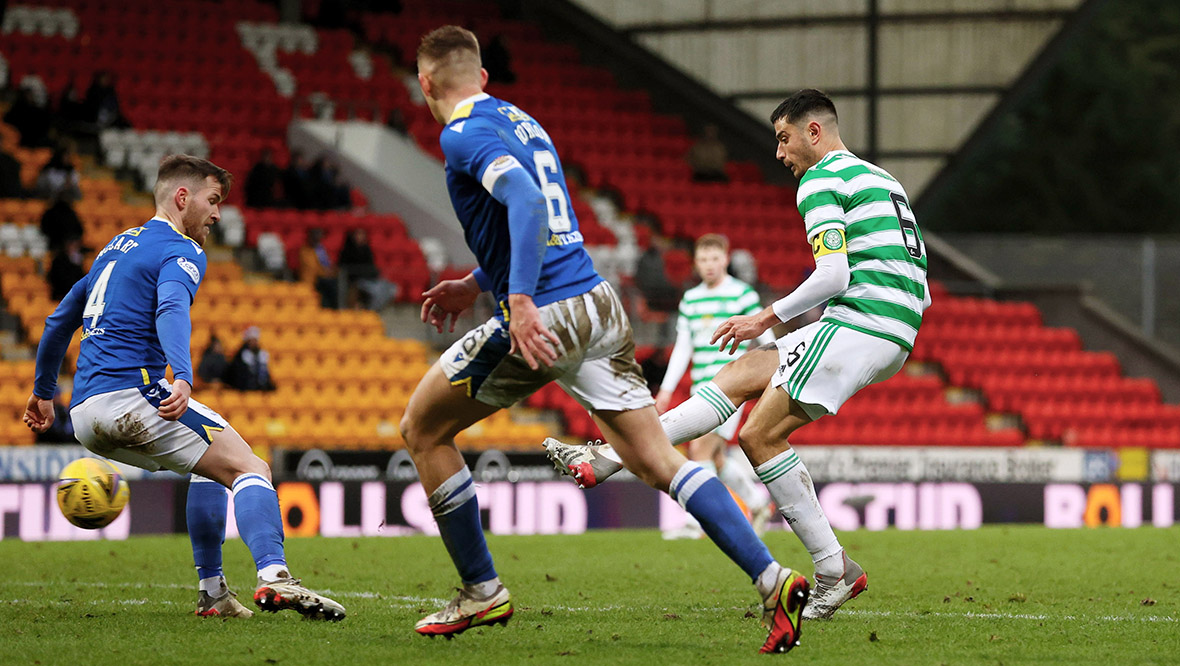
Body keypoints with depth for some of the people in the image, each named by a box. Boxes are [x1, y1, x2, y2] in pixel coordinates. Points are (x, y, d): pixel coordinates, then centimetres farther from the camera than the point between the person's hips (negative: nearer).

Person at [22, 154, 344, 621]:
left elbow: (60, 321, 34)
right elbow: (171, 309, -23)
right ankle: (273, 577, -36)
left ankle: (212, 592, 16)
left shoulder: (117, 247, 27)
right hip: (133, 393, -9)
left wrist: (44, 391, 45)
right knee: (251, 470, -12)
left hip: (85, 416, 9)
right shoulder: (180, 251, -1)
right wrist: (183, 378, -39)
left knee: (213, 466, 26)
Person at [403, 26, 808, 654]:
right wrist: (474, 285, 37)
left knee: (423, 429, 11)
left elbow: (526, 202, -25)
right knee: (654, 459, 4)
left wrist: (521, 301, -33)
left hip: (542, 318, -8)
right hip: (599, 305, 8)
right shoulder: (521, 121, 20)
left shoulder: (464, 135, -8)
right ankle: (773, 580, -10)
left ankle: (482, 591, 14)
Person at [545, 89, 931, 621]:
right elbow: (920, 291, 24)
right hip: (898, 328, 10)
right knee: (740, 375, 12)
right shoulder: (882, 179, 24)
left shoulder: (822, 181, -5)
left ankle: (835, 571, -5)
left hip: (859, 322, -10)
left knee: (759, 435, -6)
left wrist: (769, 317, -7)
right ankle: (607, 460, 10)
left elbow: (834, 275, -18)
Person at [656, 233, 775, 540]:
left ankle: (696, 521, -16)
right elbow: (682, 348, 18)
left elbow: (766, 340, -1)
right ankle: (758, 503, 29)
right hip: (702, 388, 7)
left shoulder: (742, 295, -4)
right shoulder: (690, 299, 14)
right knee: (715, 460, 10)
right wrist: (666, 389, 12)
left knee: (701, 448, -17)